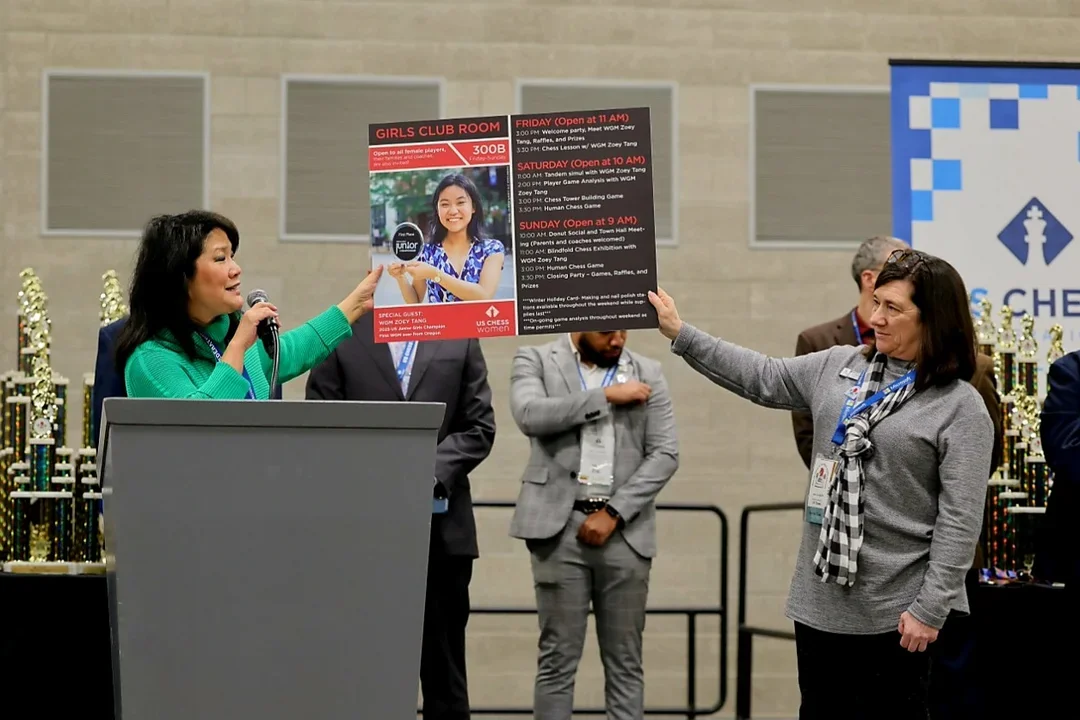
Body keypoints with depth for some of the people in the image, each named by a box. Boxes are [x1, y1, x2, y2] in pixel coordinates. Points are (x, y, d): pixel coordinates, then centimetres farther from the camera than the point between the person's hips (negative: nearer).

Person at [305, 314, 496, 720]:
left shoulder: (460, 340, 12)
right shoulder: (341, 337, 6)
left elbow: (478, 428, 6)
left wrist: (431, 473, -10)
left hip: (442, 526, 2)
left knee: (444, 669, 6)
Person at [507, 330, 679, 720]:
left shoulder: (647, 373, 10)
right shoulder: (536, 361, 5)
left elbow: (665, 454, 3)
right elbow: (530, 415, -15)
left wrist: (613, 512, -7)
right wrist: (606, 396, -12)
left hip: (624, 528, 2)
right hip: (560, 525, -2)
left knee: (625, 662, 3)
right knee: (558, 659, -1)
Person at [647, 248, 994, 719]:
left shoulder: (961, 407, -10)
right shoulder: (839, 367, 8)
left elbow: (959, 520, -13)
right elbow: (762, 378, 17)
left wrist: (930, 609, -16)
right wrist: (679, 333, 13)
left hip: (894, 610, -6)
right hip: (821, 596, 6)